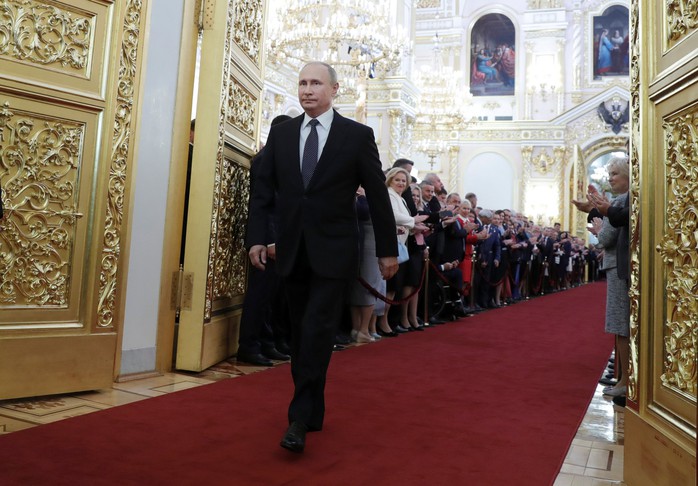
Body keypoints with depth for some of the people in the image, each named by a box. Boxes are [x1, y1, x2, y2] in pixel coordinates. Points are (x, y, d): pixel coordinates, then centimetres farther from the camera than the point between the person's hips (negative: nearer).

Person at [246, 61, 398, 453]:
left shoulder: (358, 135, -1)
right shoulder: (281, 133, 8)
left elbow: (378, 196, 0)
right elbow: (264, 190, 8)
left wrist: (387, 249, 1)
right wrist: (257, 237, -1)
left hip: (334, 251, -4)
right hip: (292, 250, 4)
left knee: (318, 331, -9)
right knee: (301, 332, 10)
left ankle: (300, 419, 1)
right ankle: (313, 411, 25)